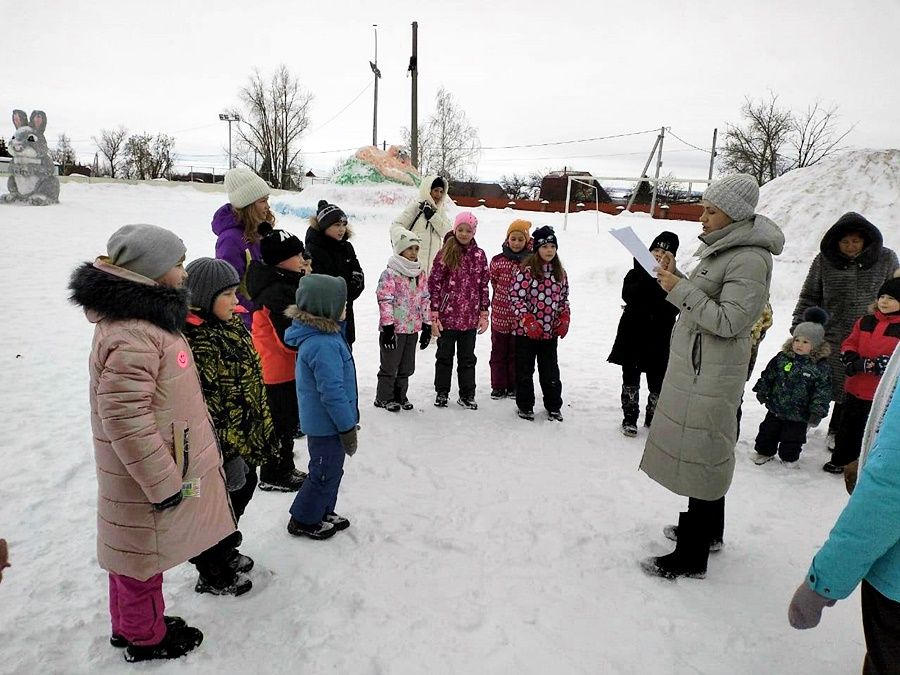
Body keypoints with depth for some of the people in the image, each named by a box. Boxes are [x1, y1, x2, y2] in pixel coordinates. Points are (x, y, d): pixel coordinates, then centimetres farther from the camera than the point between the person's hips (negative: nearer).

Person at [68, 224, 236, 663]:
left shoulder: (145, 317, 5)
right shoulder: (132, 336, -29)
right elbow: (125, 419, -29)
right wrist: (163, 482, -21)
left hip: (156, 468, 10)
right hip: (147, 480, -10)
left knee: (136, 554, 25)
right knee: (146, 556, 12)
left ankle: (129, 624, 45)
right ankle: (146, 637, 34)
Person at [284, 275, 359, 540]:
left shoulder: (322, 334, 4)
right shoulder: (323, 345, -29)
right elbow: (332, 392, -28)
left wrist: (347, 420, 21)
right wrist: (347, 427, -19)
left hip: (323, 421, 10)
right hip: (327, 425, -10)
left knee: (331, 470, 23)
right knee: (326, 473, 8)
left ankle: (323, 512, 40)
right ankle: (303, 521, 25)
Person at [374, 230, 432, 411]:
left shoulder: (420, 274, 10)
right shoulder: (390, 274, -11)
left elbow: (425, 300, 13)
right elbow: (385, 300, -15)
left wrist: (427, 325, 10)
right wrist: (387, 326, -19)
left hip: (413, 328, 6)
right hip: (394, 328, -6)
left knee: (406, 366, 14)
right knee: (390, 365, 4)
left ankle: (400, 395, 29)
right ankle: (384, 397, 18)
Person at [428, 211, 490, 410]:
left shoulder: (479, 255, 3)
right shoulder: (445, 254, -6)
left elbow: (484, 286, 7)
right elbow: (434, 284, -7)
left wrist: (484, 314, 4)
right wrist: (434, 316, -10)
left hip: (470, 318, 3)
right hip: (447, 317, -2)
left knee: (467, 357, 13)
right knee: (444, 356, 12)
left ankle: (467, 395, 26)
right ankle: (442, 392, 27)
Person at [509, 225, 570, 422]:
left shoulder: (560, 273, 8)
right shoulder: (527, 270, -11)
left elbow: (564, 299, 18)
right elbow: (515, 297, -12)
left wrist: (564, 319, 4)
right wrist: (528, 321, -18)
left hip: (550, 331, 5)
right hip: (526, 331, -4)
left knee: (551, 371, 12)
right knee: (525, 370, 7)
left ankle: (554, 406, 25)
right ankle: (525, 406, 21)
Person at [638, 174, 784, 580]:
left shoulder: (749, 259, -18)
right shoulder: (720, 247, 11)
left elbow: (729, 321, -23)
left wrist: (681, 290, -22)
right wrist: (677, 285, 9)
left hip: (711, 375, -10)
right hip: (695, 367, 10)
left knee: (701, 458, -3)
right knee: (706, 454, 21)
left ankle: (691, 557, 9)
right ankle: (708, 529, 39)